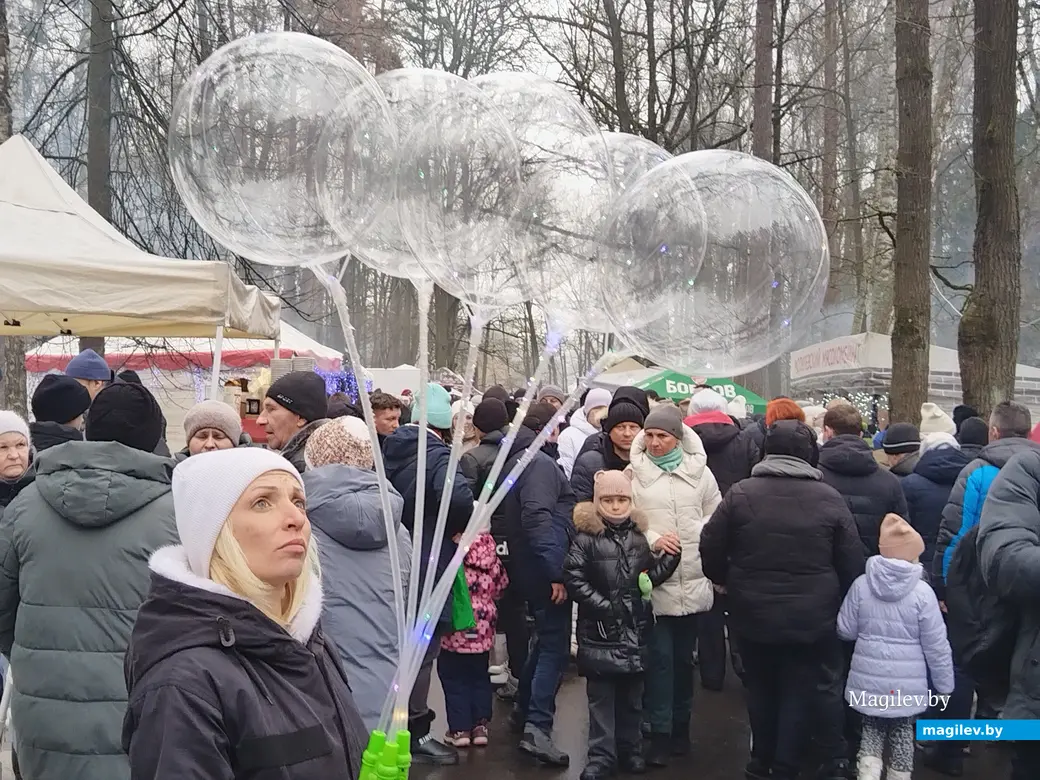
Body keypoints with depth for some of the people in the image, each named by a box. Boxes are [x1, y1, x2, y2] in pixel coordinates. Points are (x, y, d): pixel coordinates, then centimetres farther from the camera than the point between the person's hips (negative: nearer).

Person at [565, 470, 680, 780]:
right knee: (601, 696, 2)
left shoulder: (639, 535, 9)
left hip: (636, 629, 4)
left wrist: (671, 558, -3)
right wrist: (602, 606, -16)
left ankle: (630, 749, 26)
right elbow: (573, 578, -12)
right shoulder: (586, 537, -7)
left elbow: (650, 576, 13)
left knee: (632, 696, 14)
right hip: (600, 630, -4)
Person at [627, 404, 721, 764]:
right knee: (660, 657, -2)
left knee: (684, 657, 14)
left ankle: (681, 725, 28)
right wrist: (652, 539, -16)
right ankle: (660, 733, 8)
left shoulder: (699, 470, 4)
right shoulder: (634, 473, -2)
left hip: (693, 580, 2)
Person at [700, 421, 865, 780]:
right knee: (799, 691, 12)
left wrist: (727, 582, 14)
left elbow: (711, 550, -5)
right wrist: (838, 601, 13)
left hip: (753, 615, 1)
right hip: (811, 618, -1)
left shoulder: (741, 493, -8)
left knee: (761, 689, 18)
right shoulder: (829, 498, -7)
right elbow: (852, 564, -4)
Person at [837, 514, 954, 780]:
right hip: (907, 683, -1)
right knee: (902, 734, 15)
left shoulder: (861, 585, -7)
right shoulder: (922, 592, -13)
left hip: (869, 678, 1)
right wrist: (945, 685, 4)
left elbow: (846, 631, 1)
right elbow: (937, 646, -8)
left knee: (871, 730, 15)